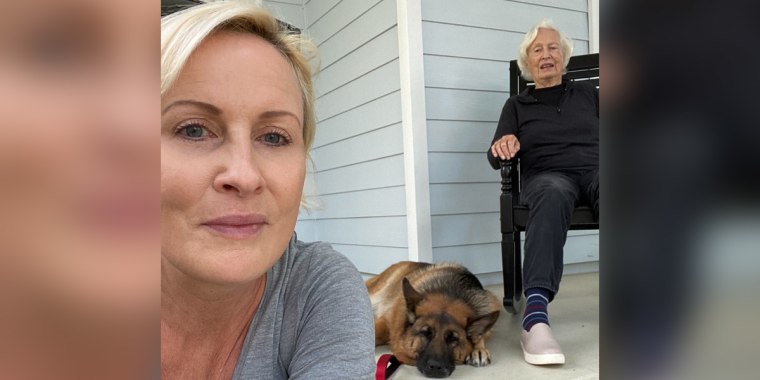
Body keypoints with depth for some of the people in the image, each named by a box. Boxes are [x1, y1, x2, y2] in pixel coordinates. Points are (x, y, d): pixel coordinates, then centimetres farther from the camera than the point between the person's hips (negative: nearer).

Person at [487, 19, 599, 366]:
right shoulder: (517, 104, 21)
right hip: (547, 175, -1)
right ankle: (536, 314, -57)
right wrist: (502, 146, -14)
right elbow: (496, 158, 10)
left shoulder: (587, 93, 25)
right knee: (553, 194, -41)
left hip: (594, 168, 2)